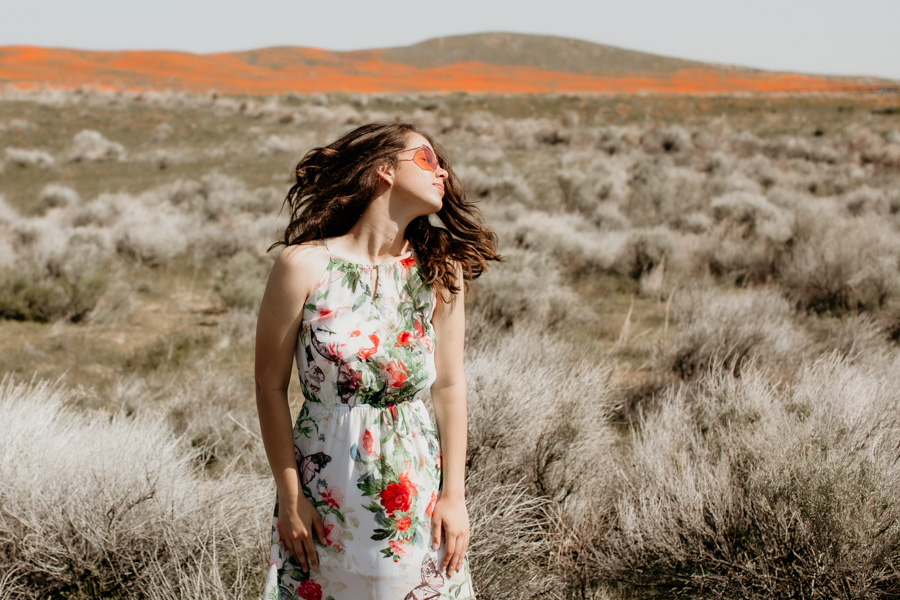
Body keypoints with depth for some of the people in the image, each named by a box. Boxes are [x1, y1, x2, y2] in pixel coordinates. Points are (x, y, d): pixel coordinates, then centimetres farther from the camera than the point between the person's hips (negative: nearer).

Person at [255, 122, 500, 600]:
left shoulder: (441, 271, -2)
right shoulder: (304, 265, -11)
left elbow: (449, 386, 2)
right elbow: (271, 386, -6)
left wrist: (454, 496, 1)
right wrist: (290, 498, -5)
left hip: (419, 498, 3)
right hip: (326, 493, -2)